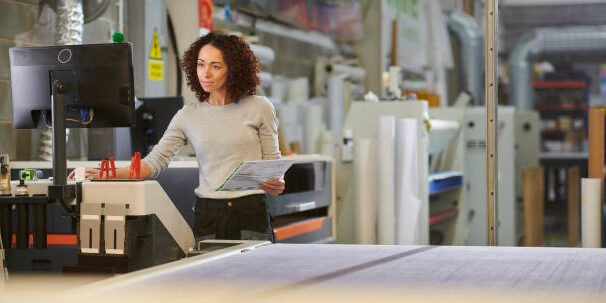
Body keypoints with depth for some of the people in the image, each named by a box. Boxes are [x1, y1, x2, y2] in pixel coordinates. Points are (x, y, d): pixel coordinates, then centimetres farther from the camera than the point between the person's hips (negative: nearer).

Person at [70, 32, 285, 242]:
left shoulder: (259, 108, 2)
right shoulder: (188, 116, 7)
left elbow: (272, 161, 7)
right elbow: (156, 160, 2)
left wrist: (276, 184, -15)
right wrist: (107, 175, -10)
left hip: (251, 212, -1)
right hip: (207, 215, 1)